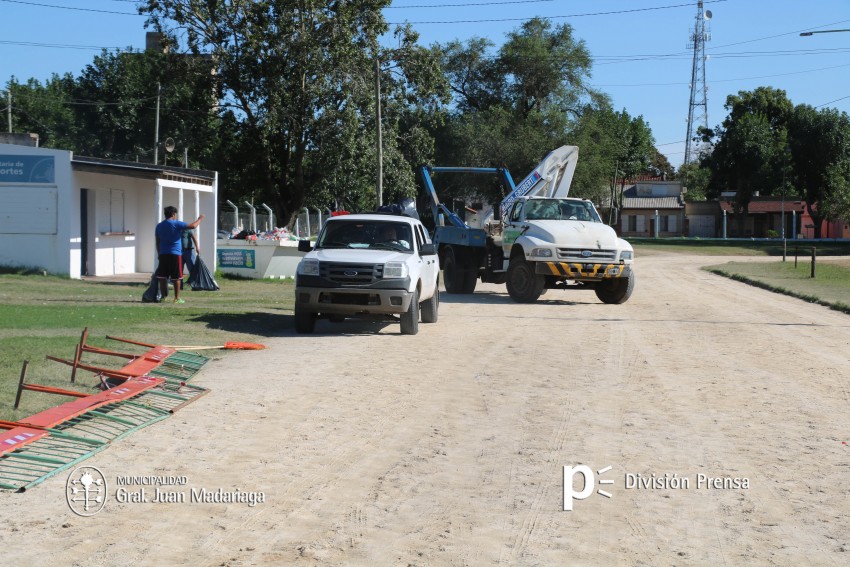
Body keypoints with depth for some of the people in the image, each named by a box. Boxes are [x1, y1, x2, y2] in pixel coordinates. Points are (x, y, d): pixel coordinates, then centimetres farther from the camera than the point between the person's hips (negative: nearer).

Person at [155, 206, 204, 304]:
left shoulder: (159, 226, 10)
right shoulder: (177, 224, -6)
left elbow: (157, 242, 14)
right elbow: (193, 226, -8)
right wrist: (200, 219, 9)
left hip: (163, 254, 5)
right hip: (175, 254, -5)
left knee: (162, 277, 6)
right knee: (176, 278, 1)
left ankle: (163, 297, 6)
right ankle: (177, 298, 2)